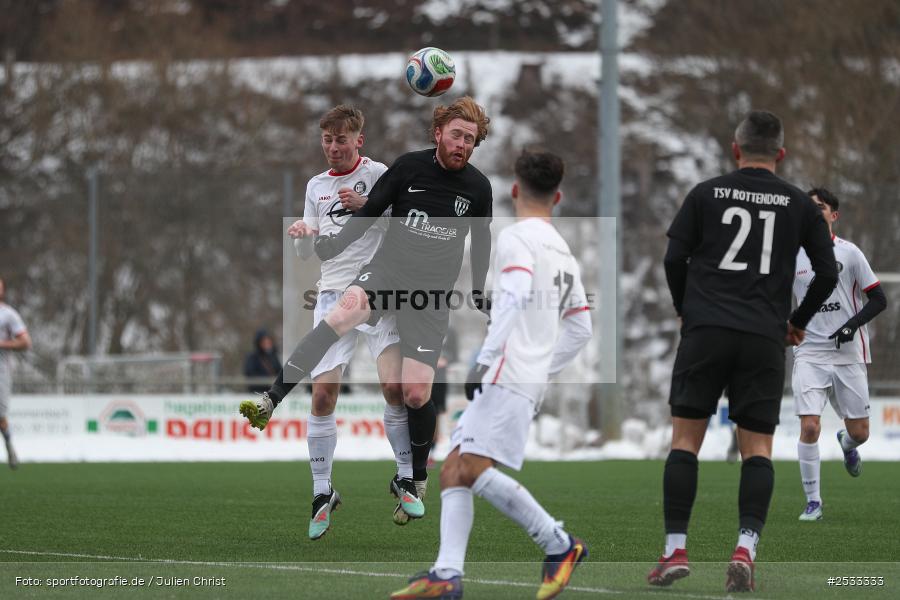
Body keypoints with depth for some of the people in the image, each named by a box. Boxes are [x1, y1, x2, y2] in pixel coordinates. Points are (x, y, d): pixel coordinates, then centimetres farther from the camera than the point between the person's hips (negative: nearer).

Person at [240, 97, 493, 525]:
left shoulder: (478, 188, 2)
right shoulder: (409, 167, -3)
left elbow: (481, 241, 18)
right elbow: (370, 212, 5)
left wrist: (479, 292, 20)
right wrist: (331, 247, -4)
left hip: (433, 292, 1)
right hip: (386, 269, -1)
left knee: (416, 394, -7)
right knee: (347, 309, -36)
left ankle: (415, 482, 16)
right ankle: (269, 402, -41)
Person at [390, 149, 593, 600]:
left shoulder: (516, 238, -5)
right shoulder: (563, 250, 22)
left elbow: (515, 295, -23)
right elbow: (580, 330, 24)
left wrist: (486, 358, -24)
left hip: (508, 375, -9)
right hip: (532, 379, 9)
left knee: (474, 468, -16)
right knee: (453, 471, 4)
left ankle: (559, 544, -9)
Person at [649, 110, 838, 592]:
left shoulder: (706, 194, 5)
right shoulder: (799, 204, 7)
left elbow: (675, 259, 4)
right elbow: (827, 272, 7)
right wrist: (799, 322, 22)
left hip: (705, 330, -1)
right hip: (765, 339, 1)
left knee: (685, 438, 6)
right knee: (757, 448, 5)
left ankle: (675, 551, 0)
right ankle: (745, 549, -13)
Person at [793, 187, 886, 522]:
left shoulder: (849, 253, 0)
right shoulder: (792, 256, 5)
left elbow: (879, 300, 1)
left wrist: (853, 324, -13)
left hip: (848, 353, 0)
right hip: (809, 353, 0)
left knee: (859, 432, 4)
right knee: (809, 427, -15)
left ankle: (846, 445, 43)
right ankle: (813, 501, -4)